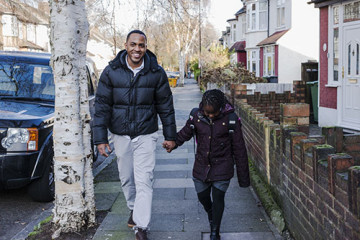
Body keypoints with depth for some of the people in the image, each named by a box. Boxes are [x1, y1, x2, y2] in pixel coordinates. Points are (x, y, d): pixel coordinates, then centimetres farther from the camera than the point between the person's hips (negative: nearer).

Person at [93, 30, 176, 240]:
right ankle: (134, 209, 41)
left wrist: (170, 135, 4)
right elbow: (102, 106, -4)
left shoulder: (156, 73, -5)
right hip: (120, 134, 2)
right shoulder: (111, 71, -6)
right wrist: (101, 138, -7)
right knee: (126, 177, 15)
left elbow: (166, 106, 3)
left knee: (144, 180, -6)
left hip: (146, 135, -1)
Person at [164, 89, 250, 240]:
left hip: (222, 166, -3)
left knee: (218, 197, -3)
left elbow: (239, 149, -8)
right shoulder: (196, 116, -8)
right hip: (202, 165, 3)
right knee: (202, 196, 14)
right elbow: (185, 133, 8)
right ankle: (210, 212, 49)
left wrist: (243, 177, -5)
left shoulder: (230, 119, -14)